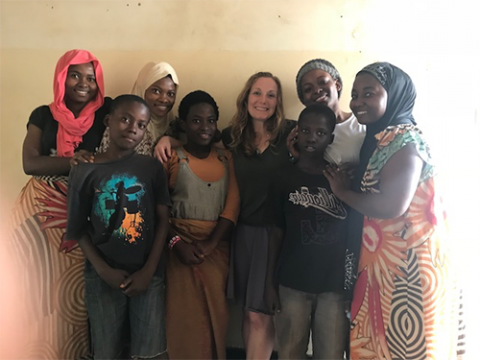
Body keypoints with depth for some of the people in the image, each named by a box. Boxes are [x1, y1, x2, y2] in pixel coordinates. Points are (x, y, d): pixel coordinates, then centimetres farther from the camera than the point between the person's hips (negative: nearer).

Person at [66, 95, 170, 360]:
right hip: (102, 276, 0)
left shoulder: (152, 168, -2)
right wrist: (104, 270, -8)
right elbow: (78, 230, 0)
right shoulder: (84, 171, -3)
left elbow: (163, 221, -1)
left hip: (147, 273, 0)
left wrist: (148, 270, -7)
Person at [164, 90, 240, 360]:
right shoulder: (172, 158, 0)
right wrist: (175, 242, -18)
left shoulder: (226, 158, 8)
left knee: (215, 314, 8)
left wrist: (210, 243, -12)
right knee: (184, 315, 3)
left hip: (217, 247, 3)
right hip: (181, 244, -2)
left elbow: (233, 205, 0)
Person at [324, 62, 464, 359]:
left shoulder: (405, 139, -15)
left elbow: (392, 206, -25)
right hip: (383, 264, 9)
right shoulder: (377, 139, 12)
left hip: (407, 265, -9)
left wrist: (342, 191, -11)